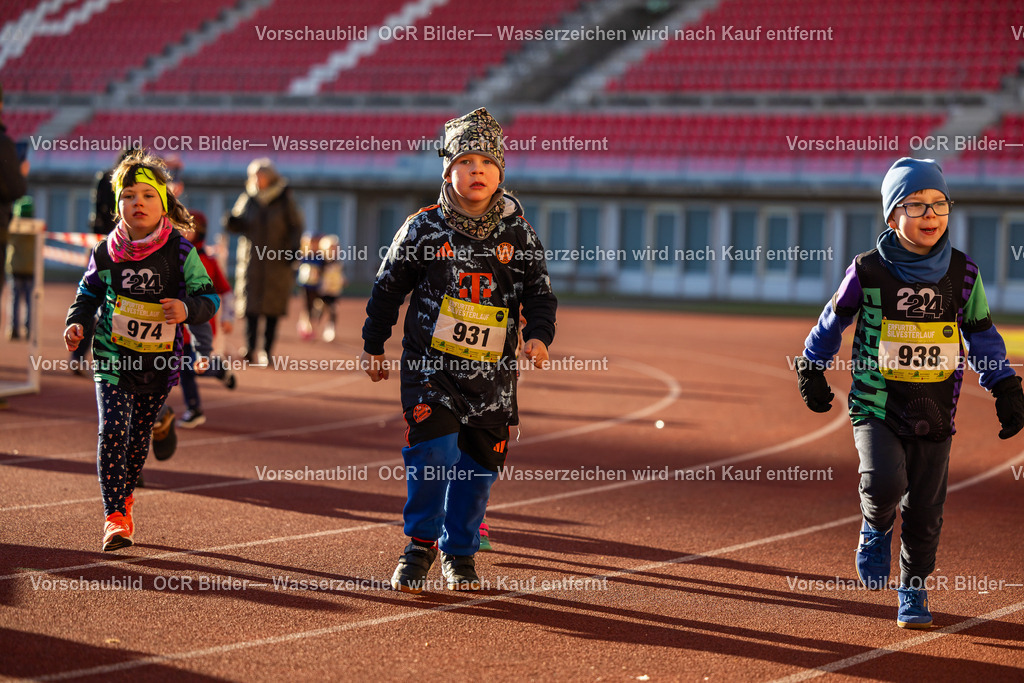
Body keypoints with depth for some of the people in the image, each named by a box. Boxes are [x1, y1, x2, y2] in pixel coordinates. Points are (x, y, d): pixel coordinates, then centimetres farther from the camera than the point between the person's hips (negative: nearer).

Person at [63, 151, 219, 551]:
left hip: (159, 363, 1)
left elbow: (209, 297, -2)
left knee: (139, 436, 13)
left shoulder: (180, 252, -6)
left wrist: (188, 308, -23)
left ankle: (124, 495, 40)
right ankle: (115, 516, -11)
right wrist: (76, 322, -4)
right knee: (112, 432, -15)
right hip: (113, 357, 0)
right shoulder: (106, 252, -2)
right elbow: (89, 293, 13)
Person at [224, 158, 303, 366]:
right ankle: (250, 349, -7)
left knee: (272, 309, -1)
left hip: (278, 261, -2)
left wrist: (294, 249, -9)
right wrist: (232, 222, -13)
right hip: (252, 260, 2)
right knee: (251, 306, -6)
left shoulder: (285, 200, 0)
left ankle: (267, 351, 3)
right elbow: (239, 224, 10)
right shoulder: (248, 200, 7)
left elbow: (296, 226, 4)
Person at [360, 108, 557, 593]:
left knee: (478, 463, 7)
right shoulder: (423, 228, -2)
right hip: (431, 364, -2)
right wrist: (372, 346, 10)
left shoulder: (518, 233, 2)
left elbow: (540, 292, 9)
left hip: (492, 371, 3)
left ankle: (459, 553, 25)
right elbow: (388, 288, 8)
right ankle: (420, 545, 3)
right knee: (434, 452, -17)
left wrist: (538, 335, -10)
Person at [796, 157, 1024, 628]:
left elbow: (982, 333, 12)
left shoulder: (963, 273, 1)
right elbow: (834, 320, 10)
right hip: (876, 406, -2)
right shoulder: (868, 271, -6)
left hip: (934, 413, 2)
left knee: (924, 510, 4)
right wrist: (812, 369, 13)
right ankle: (877, 528, 10)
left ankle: (913, 590, 27)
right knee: (884, 482, -25)